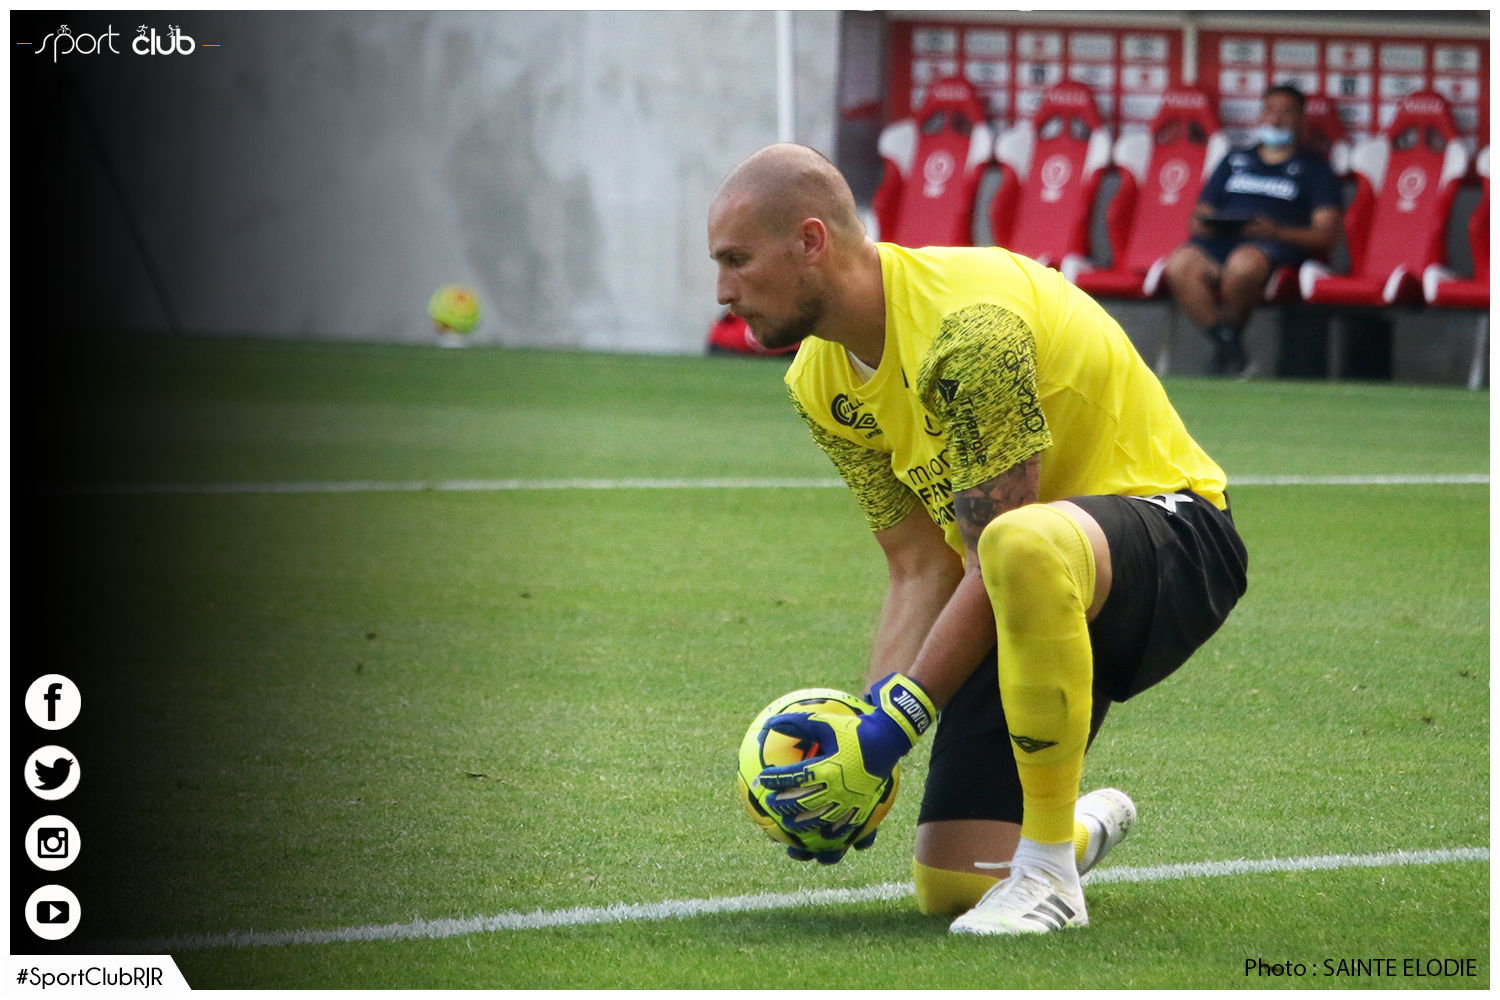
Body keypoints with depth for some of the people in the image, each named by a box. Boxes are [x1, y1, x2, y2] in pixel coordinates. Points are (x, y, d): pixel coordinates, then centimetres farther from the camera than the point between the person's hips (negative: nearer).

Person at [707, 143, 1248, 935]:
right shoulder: (822, 384, 2)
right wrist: (860, 734, -10)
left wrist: (892, 728, -25)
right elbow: (922, 572, 3)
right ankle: (1082, 825, 31)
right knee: (950, 886, -6)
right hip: (1034, 605, 8)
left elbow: (990, 558, -25)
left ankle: (1048, 872, -29)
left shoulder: (965, 323, -26)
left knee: (1022, 547, -45)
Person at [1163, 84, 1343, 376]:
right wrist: (1200, 222, -1)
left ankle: (1228, 336, -18)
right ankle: (1225, 345, -28)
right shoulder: (1236, 161, 32)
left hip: (1274, 245, -4)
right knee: (1180, 265, -33)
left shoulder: (1314, 168, 20)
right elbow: (1200, 212, 27)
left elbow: (1327, 234, 6)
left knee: (1243, 263, -42)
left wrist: (1278, 231, -12)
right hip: (1219, 241, 4)